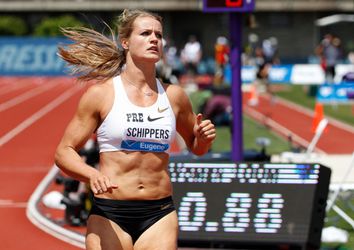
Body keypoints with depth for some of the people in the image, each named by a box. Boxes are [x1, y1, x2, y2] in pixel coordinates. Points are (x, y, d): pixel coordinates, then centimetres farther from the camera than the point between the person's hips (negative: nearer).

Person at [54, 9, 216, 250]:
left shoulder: (173, 96, 8)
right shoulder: (101, 93, -2)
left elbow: (196, 147, 24)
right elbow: (64, 152, -2)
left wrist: (204, 137, 0)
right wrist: (92, 175, -21)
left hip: (160, 214, 3)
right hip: (109, 214, -2)